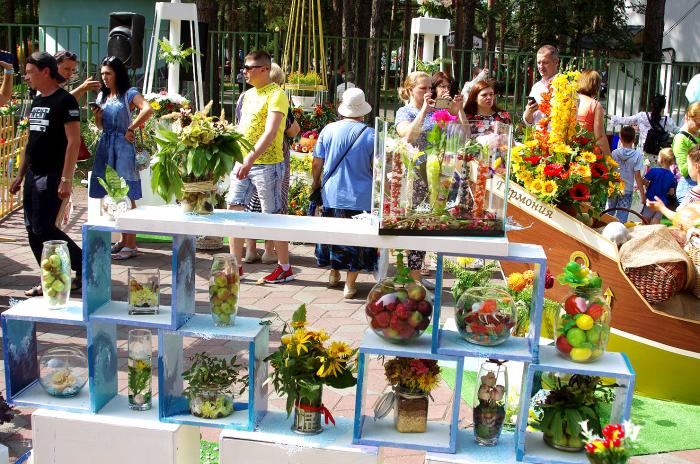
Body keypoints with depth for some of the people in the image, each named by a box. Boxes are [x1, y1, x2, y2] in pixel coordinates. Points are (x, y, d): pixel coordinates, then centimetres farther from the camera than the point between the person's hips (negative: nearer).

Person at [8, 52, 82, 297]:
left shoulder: (65, 100, -11)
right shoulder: (37, 102, 15)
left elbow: (74, 141, -16)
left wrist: (66, 179, -21)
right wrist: (20, 175, 19)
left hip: (51, 176, -9)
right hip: (33, 175, 9)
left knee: (43, 228, -10)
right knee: (32, 230, 7)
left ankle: (85, 266, 3)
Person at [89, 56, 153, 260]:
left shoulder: (129, 93, -4)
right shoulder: (102, 95, 16)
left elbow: (148, 109, -22)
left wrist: (131, 129, -16)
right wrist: (97, 117, 0)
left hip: (123, 145, -7)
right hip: (105, 145, 7)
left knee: (126, 197, -6)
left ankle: (131, 245, -3)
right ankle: (123, 240, 19)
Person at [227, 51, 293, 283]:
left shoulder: (276, 95, -12)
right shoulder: (248, 94, 14)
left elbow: (270, 133, -23)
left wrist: (250, 159, -32)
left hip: (266, 164, -8)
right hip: (243, 162, 8)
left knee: (273, 217, 0)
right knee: (234, 209, 4)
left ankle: (285, 268, 13)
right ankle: (236, 265, 13)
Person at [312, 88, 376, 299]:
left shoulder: (328, 130, -2)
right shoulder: (370, 134, -8)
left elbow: (317, 163, 3)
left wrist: (316, 183, 19)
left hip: (332, 194, 3)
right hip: (361, 197, -2)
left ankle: (334, 274, 33)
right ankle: (350, 284, 7)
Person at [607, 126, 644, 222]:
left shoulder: (615, 153, -6)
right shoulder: (637, 155, -11)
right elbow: (637, 176, -12)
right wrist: (642, 194, -6)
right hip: (627, 190, -2)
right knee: (622, 217, 4)